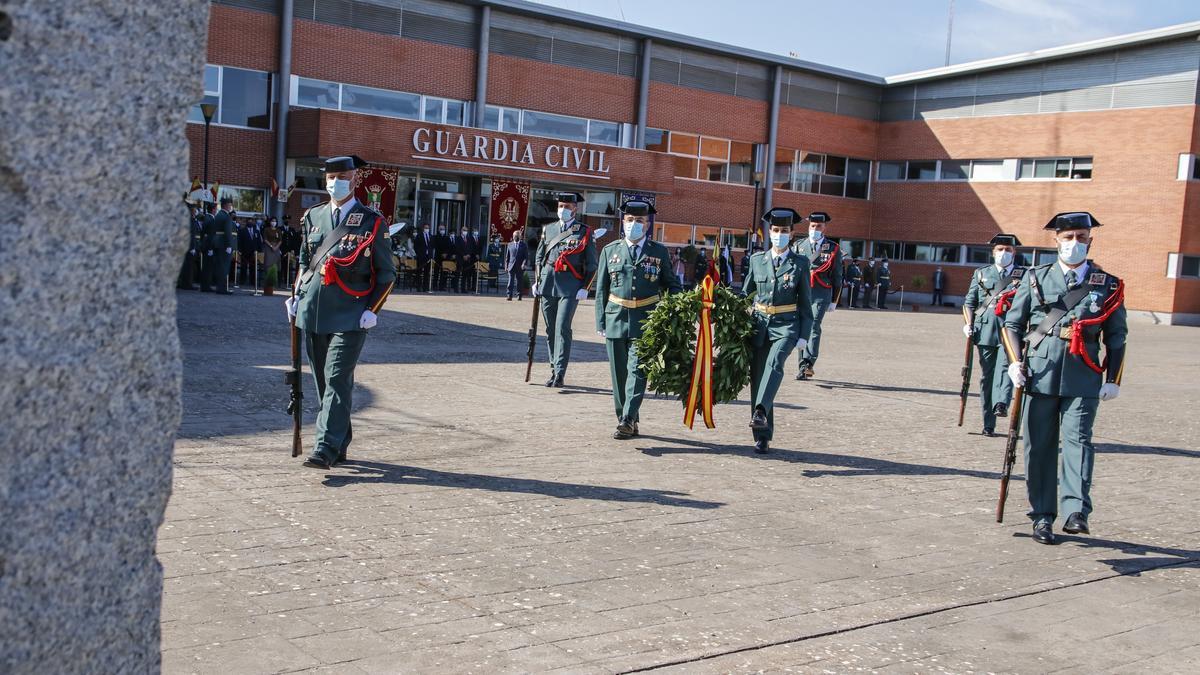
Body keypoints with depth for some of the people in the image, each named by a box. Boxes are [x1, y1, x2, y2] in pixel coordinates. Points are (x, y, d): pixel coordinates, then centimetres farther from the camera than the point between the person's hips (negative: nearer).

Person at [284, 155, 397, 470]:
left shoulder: (372, 223, -1)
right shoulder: (313, 216, 12)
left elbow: (386, 273, 2)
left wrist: (372, 311, -8)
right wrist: (297, 296, 12)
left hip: (349, 315, -5)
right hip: (313, 312, 5)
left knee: (337, 379, -11)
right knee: (323, 382, 10)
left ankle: (326, 448, -12)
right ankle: (341, 444, 23)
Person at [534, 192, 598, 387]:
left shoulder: (584, 232, 2)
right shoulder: (548, 229, 13)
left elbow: (591, 264, 2)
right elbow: (539, 257, 21)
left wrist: (585, 288, -6)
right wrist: (538, 282, 13)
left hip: (570, 286, -4)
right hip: (548, 284, 4)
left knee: (562, 328, -13)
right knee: (550, 329, 8)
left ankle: (560, 373, -13)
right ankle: (554, 370, 19)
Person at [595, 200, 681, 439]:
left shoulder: (659, 252, 5)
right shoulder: (610, 251, 8)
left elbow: (672, 285, 14)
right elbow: (601, 290, 10)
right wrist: (601, 323, 5)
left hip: (645, 322, -2)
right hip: (615, 321, 2)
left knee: (637, 371, -11)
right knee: (619, 374, 7)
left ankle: (627, 421, -14)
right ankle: (627, 420, 18)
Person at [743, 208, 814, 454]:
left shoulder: (800, 263, 3)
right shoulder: (757, 260, 8)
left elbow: (805, 302, 5)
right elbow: (745, 294, 16)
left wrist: (804, 335, 0)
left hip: (786, 325, -3)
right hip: (759, 324, 3)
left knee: (775, 363, -31)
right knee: (757, 378, 2)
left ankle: (760, 412, -42)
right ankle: (762, 437, 9)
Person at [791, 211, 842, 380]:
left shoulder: (833, 249, 6)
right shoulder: (798, 246, 12)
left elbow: (837, 276, 10)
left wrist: (834, 301, 9)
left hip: (821, 294, -3)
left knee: (814, 327, -16)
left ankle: (808, 364, -23)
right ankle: (803, 367, 12)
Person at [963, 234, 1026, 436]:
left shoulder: (1024, 276, 11)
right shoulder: (981, 274, 16)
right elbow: (969, 301, 17)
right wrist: (968, 324, 4)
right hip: (985, 330, 2)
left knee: (1005, 366, -24)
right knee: (986, 374, 3)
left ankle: (1001, 404, -40)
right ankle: (988, 424, 8)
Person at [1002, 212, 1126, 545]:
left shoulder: (1108, 286, 10)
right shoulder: (1036, 278, 10)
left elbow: (1116, 337, 13)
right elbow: (1012, 323, 12)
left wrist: (1113, 379, 6)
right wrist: (1015, 361, -1)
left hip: (1083, 379, -1)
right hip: (1040, 374, 1)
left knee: (1077, 438, -14)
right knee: (1040, 445, 3)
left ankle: (1076, 512, -19)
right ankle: (1042, 517, 9)